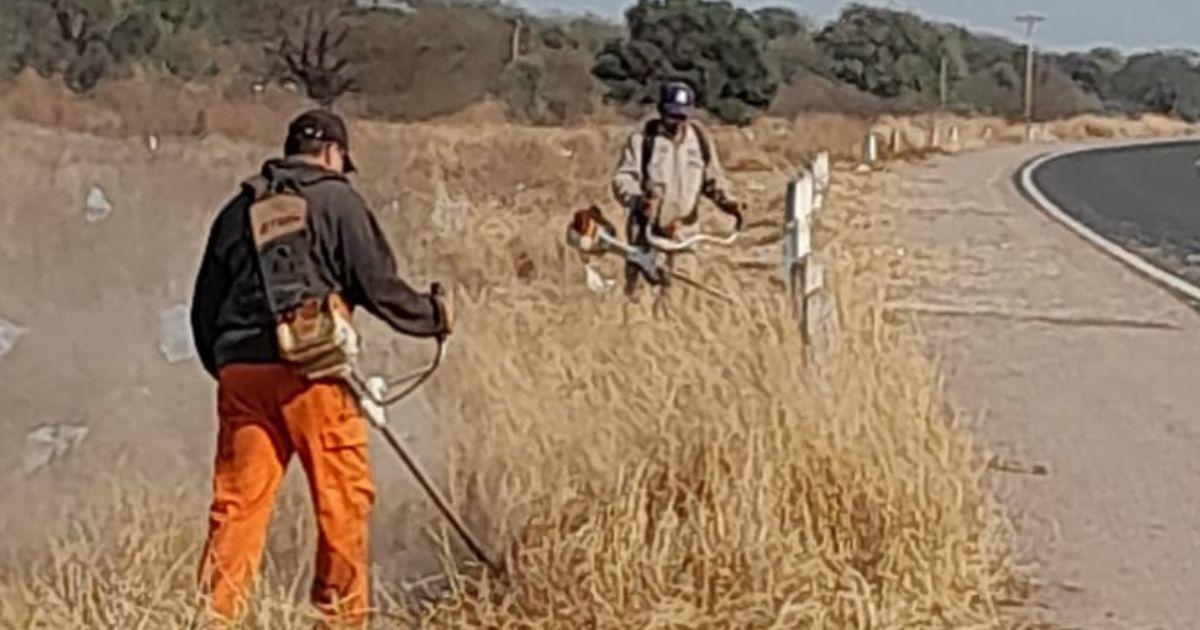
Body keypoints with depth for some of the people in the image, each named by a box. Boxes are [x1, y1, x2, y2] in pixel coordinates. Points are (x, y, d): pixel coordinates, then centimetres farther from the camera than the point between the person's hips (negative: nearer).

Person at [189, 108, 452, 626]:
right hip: (313, 372, -5)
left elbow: (204, 307, 19)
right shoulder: (336, 200, 3)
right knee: (343, 498, 4)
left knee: (237, 502, 6)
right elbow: (377, 284, -1)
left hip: (241, 373, 5)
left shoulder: (241, 209, 18)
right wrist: (433, 315, 15)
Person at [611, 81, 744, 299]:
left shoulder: (700, 138, 4)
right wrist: (636, 199, -34)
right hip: (647, 230, -2)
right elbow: (622, 179, -12)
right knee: (636, 286, 3)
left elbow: (712, 178, 15)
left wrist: (727, 201, -5)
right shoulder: (644, 138, -7)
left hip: (684, 231, 2)